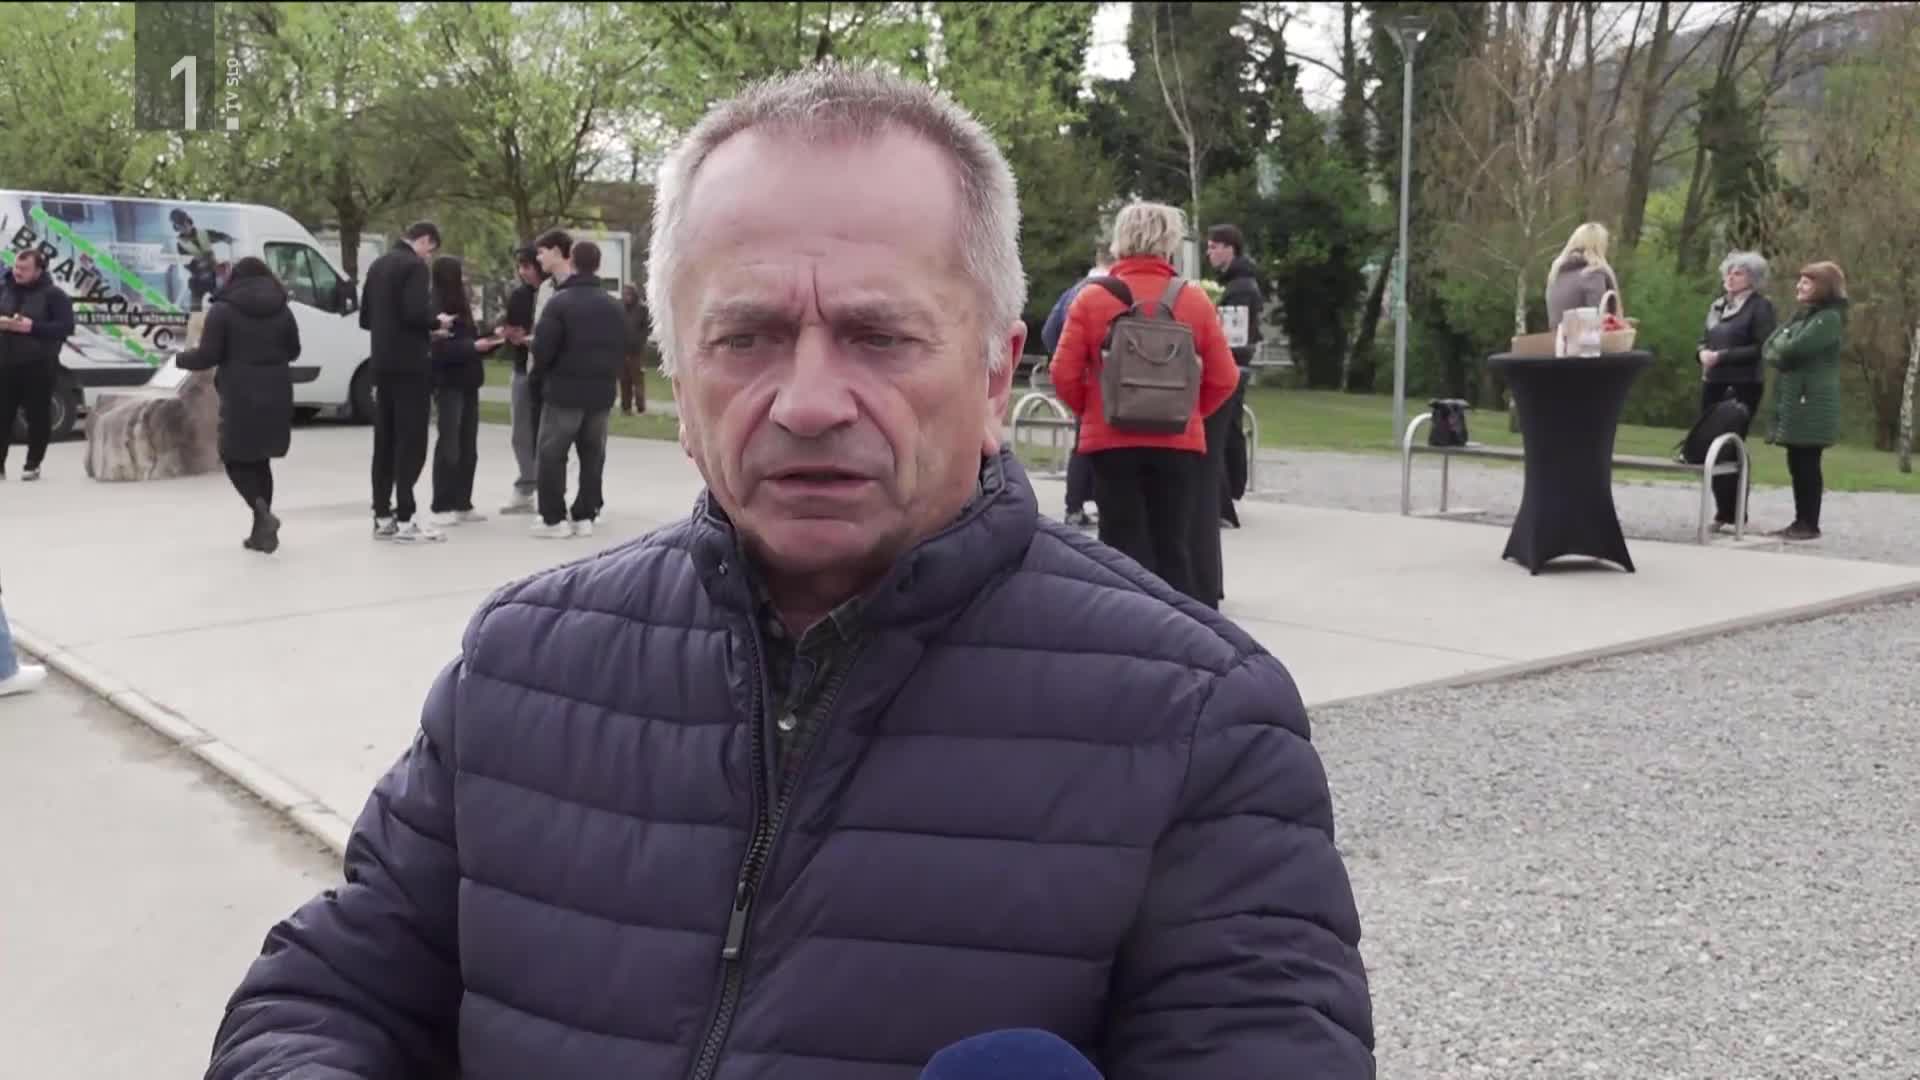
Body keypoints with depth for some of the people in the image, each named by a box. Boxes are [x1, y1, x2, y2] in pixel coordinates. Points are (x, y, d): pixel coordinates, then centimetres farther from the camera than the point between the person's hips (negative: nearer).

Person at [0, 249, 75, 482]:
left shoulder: (53, 294, -5)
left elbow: (66, 327, -11)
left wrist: (32, 327, -21)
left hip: (39, 367, -4)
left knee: (38, 416, 2)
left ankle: (33, 464, 13)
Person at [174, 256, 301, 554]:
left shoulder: (223, 310, -6)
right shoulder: (282, 310, 9)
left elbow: (208, 356, -8)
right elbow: (293, 352, 18)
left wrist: (180, 359, 12)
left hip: (241, 397, -5)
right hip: (276, 395, 5)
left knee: (235, 460, 7)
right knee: (260, 460, 15)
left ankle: (262, 514, -17)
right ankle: (261, 532, 13)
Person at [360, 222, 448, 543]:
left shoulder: (379, 265, 15)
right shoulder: (414, 265, -11)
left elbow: (366, 318, 18)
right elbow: (415, 313, -22)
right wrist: (437, 322, -4)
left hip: (384, 364, 8)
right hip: (410, 365, -8)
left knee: (385, 441, 10)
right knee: (411, 442, -5)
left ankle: (383, 517, 13)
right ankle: (405, 521, -6)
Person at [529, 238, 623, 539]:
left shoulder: (560, 302, -12)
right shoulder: (613, 306, 6)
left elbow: (542, 348, -14)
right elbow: (622, 349, 8)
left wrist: (543, 370, 6)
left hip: (564, 391, -5)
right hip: (601, 392, 5)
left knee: (552, 455, 4)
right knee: (593, 456, 12)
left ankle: (554, 519, 2)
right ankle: (585, 516, 12)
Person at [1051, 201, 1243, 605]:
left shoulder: (1092, 299, -4)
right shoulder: (1194, 300, -1)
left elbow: (1064, 375, -6)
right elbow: (1224, 378, 0)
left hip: (1111, 439, -1)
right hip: (1179, 441, 1)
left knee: (1124, 548, 6)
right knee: (1173, 549, 11)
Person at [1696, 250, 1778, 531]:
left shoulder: (1760, 307, -6)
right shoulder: (1717, 305, 17)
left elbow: (1762, 349, -14)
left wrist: (1722, 356, -17)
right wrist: (1703, 353, -1)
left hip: (1742, 387, -7)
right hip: (1713, 384, 7)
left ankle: (1732, 515, -3)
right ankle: (1723, 510, 15)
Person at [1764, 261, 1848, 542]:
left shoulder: (1829, 318, -11)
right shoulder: (1801, 315, 19)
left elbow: (1793, 350, -21)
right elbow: (1769, 347, 13)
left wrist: (1779, 349, 0)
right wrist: (1780, 355, -8)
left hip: (1812, 403, -9)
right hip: (1792, 399, 9)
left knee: (1808, 463, -6)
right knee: (1797, 464, 10)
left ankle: (1810, 525, -1)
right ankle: (1800, 521, 16)